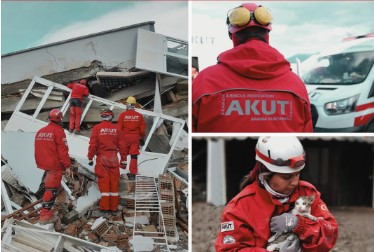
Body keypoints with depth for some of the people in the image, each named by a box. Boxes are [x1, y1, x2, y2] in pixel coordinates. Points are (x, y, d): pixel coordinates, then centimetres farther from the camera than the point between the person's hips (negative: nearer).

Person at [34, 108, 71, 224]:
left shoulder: (40, 131, 11)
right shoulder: (58, 131, -13)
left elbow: (37, 149, 17)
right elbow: (63, 150, -16)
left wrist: (40, 163, 26)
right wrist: (67, 166, -12)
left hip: (44, 165, 8)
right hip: (55, 166, -8)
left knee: (49, 187, 19)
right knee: (52, 190, -4)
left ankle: (47, 211, 23)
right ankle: (45, 216, -6)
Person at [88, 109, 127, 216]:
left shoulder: (97, 128, -5)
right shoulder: (116, 129, 3)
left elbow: (93, 144, -7)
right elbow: (121, 145, 5)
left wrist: (90, 158, 3)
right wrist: (123, 160, 13)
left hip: (102, 158, -2)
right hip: (113, 158, 2)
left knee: (104, 183, -1)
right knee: (114, 183, 7)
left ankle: (104, 208, -3)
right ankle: (114, 208, 10)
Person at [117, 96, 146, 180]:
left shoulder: (122, 115, -7)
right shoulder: (139, 116, 0)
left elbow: (119, 128, -5)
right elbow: (142, 129, 4)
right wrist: (142, 138, 16)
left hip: (125, 137, -1)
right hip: (135, 137, 1)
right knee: (134, 156, 2)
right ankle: (133, 173, -3)